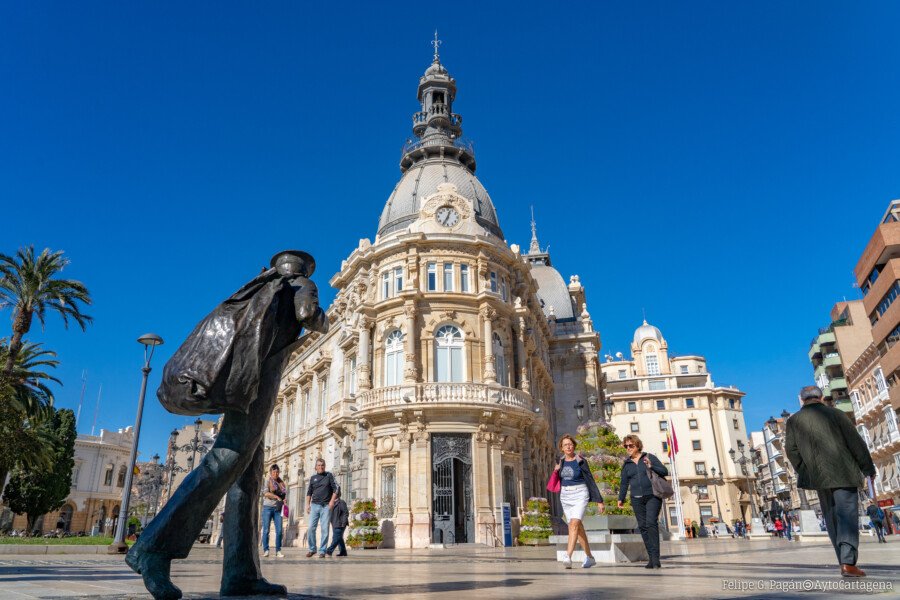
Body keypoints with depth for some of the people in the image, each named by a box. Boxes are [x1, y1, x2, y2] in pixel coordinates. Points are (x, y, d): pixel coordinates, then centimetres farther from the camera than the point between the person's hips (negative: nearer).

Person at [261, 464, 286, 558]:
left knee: (279, 531, -3)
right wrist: (277, 497, -9)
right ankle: (265, 550, 6)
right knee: (266, 530, -2)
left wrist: (283, 501, -3)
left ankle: (278, 551, 2)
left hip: (278, 508, 3)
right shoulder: (267, 481, 3)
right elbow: (266, 493, -8)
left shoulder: (281, 482, 14)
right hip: (268, 507, -3)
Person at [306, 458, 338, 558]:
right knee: (311, 528, -3)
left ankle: (322, 551, 4)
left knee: (324, 529, -3)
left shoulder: (329, 476, 4)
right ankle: (312, 549, 12)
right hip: (314, 505, 2)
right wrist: (308, 504, 8)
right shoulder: (313, 478, 12)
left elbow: (336, 489, 1)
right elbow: (309, 492, 18)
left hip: (326, 506, -2)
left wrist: (332, 501, -9)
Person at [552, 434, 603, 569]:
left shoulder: (580, 461, -6)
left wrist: (599, 501, -4)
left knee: (574, 524, -21)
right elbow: (558, 479, 20)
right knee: (578, 527, 10)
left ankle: (568, 557, -27)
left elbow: (590, 480, -4)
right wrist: (556, 470, -2)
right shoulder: (560, 461, 8)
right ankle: (590, 557, 23)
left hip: (580, 495, -5)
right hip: (565, 496, 5)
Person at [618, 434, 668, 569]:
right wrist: (621, 498, 7)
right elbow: (624, 483, 15)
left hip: (652, 496, -3)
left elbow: (665, 471, 1)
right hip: (637, 499, 4)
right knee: (643, 526, -1)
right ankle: (652, 558, 5)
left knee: (651, 523, -17)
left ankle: (655, 557, -15)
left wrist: (651, 466, -15)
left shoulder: (649, 457, 4)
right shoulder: (626, 464, 13)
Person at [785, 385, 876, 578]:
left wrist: (805, 472, 9)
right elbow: (856, 442, 0)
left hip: (819, 476, 2)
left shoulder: (794, 421, 4)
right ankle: (848, 563, -13)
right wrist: (868, 468, 10)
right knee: (847, 516, -3)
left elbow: (791, 450, -1)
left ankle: (845, 561, 14)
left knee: (832, 519, 13)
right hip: (843, 473, -2)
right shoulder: (836, 414, 0)